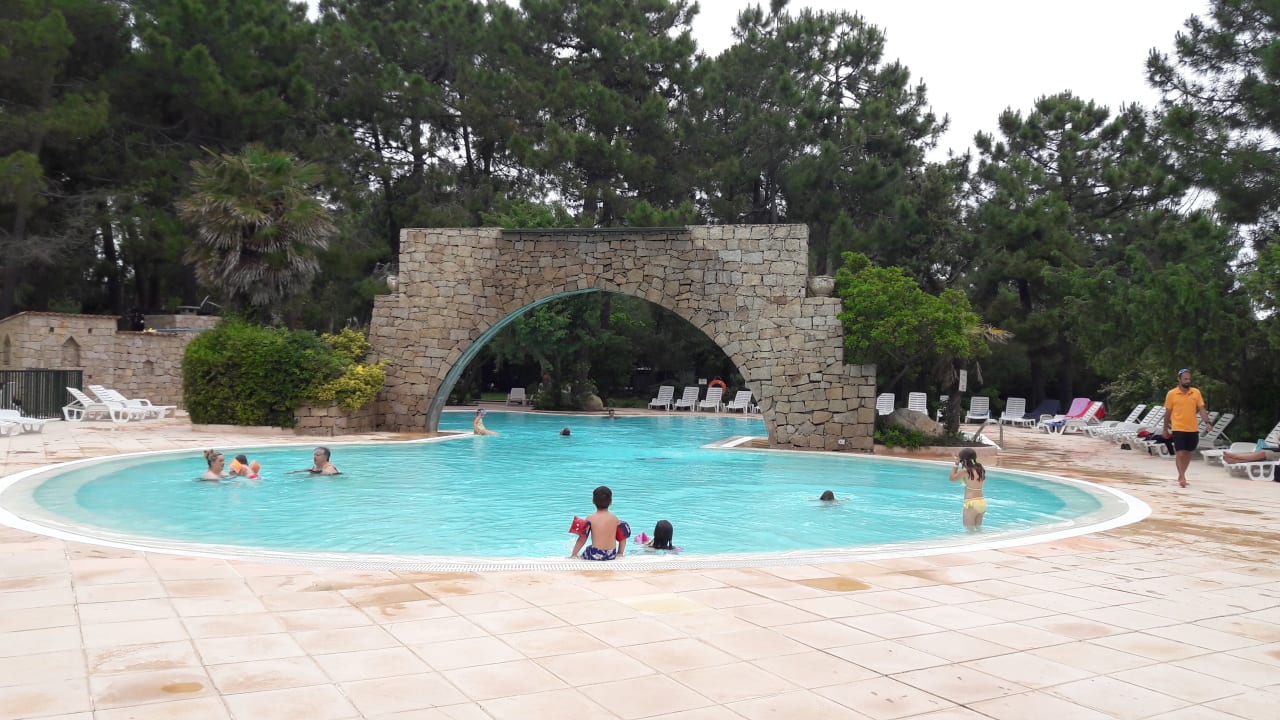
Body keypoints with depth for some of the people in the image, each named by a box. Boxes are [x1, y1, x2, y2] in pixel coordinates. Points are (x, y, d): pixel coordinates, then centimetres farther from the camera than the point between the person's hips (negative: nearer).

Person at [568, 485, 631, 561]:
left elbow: (582, 539, -5)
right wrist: (620, 553, 23)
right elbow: (622, 538, 10)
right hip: (611, 556, 4)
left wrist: (574, 554, 4)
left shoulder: (590, 518, -4)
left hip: (595, 555, -4)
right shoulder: (614, 518, 6)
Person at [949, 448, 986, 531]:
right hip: (982, 502, 7)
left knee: (969, 531, 1)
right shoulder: (980, 469, 8)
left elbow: (952, 478, 2)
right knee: (978, 528, 20)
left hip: (971, 503, -7)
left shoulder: (966, 471, -11)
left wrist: (956, 464, 7)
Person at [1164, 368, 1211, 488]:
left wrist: (1207, 422, -11)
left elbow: (1201, 409, 4)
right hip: (1178, 429, -3)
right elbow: (1168, 412, 4)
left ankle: (1181, 475, 27)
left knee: (1188, 453, 12)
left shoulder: (1196, 392, 5)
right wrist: (1165, 429, 8)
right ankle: (1182, 478, -7)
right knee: (1180, 453, -10)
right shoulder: (1171, 394, -2)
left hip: (1193, 429, 4)